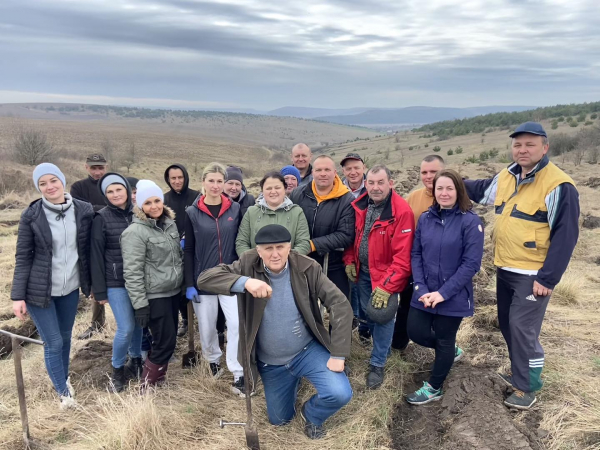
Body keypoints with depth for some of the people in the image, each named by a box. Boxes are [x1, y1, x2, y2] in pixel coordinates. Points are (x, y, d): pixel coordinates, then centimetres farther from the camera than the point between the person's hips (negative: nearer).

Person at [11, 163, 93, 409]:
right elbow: (23, 257, -7)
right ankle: (64, 392, 20)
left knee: (65, 337, 18)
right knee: (53, 343, 3)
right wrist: (18, 296, -10)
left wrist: (93, 284, 4)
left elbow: (89, 250, 2)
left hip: (70, 288, 3)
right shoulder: (31, 215, -11)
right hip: (39, 290, -3)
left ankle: (62, 380, 41)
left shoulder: (84, 210, -6)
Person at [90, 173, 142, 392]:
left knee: (139, 323, 11)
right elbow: (96, 256, -6)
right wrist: (99, 290, -7)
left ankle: (135, 361, 35)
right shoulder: (102, 218, -7)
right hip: (116, 282, -3)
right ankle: (117, 369, 21)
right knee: (126, 328, -4)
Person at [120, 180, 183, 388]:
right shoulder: (135, 232, -16)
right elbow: (132, 272, -18)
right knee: (165, 342, -3)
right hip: (154, 296, -7)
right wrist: (140, 304, -19)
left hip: (174, 292, 7)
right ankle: (147, 385, 16)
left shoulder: (170, 222, 6)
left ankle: (158, 377, 33)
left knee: (168, 340, 14)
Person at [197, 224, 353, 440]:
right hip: (270, 362, 1)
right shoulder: (249, 265, -17)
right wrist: (244, 282, -43)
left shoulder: (307, 268, -18)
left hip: (308, 350, -1)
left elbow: (340, 305, -18)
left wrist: (338, 355, -22)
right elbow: (204, 278, -26)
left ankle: (311, 414, 15)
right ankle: (293, 381, 47)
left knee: (340, 394, -21)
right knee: (279, 420, 16)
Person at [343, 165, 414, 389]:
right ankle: (381, 344, 51)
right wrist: (349, 261, 0)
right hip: (362, 272, 6)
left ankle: (377, 364, 22)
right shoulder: (359, 206, -5)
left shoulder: (402, 211, -23)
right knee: (365, 311, 20)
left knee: (382, 316, 4)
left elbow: (402, 256, -24)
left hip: (385, 275, -6)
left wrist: (386, 286, -26)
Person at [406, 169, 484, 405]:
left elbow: (471, 263, -15)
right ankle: (450, 351, 39)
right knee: (416, 332, 7)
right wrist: (421, 288, -11)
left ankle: (434, 388, 32)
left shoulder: (470, 221, -12)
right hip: (424, 294, 4)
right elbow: (415, 255, 2)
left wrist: (443, 293, -19)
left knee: (444, 341, 10)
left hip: (453, 296, -4)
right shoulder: (425, 219, 2)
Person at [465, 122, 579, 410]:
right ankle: (521, 373, 38)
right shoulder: (506, 177, 5)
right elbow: (480, 191, 26)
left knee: (522, 328, -3)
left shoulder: (558, 186, -17)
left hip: (533, 275, -8)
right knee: (507, 324, 18)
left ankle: (526, 388, 15)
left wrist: (548, 278, -19)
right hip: (505, 269, 8)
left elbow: (565, 236, -18)